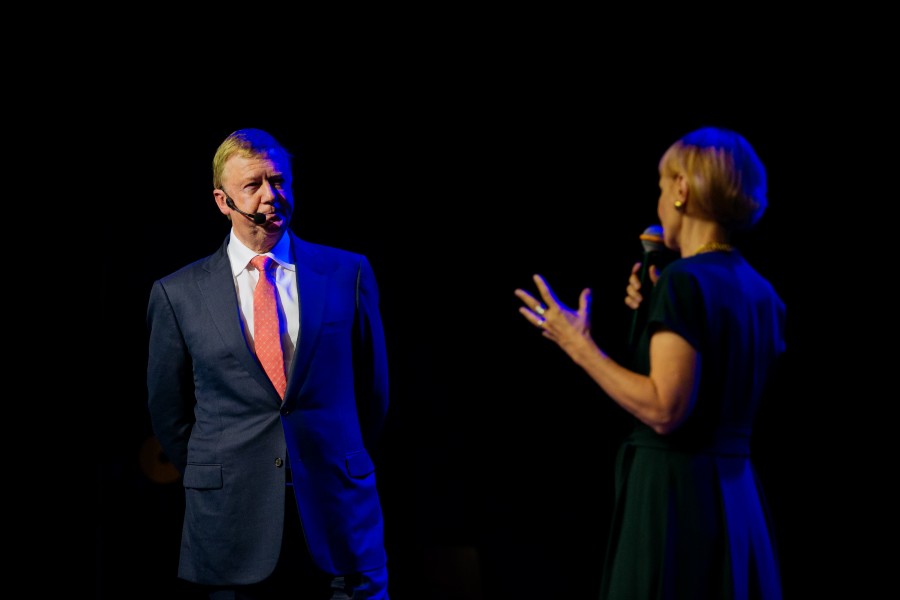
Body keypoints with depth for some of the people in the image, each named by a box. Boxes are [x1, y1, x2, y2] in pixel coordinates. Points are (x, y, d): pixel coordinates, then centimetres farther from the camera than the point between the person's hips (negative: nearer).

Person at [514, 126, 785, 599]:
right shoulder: (762, 294, 11)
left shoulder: (683, 280, -14)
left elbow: (664, 410, -21)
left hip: (675, 489, -8)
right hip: (737, 495, 8)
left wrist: (580, 346, -12)